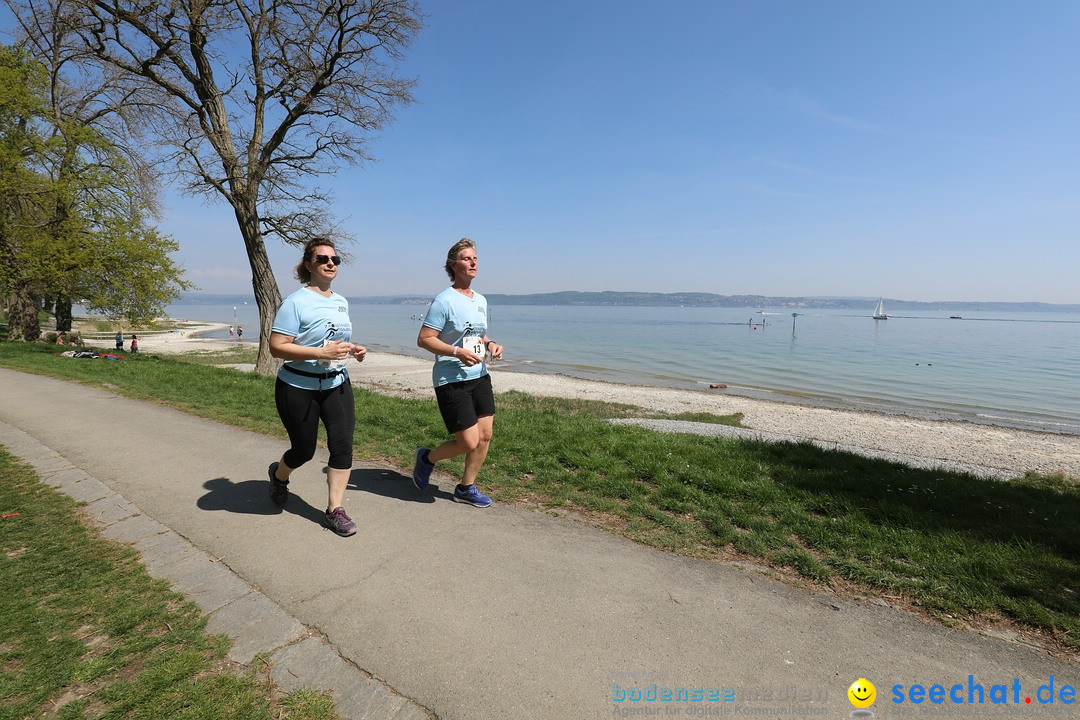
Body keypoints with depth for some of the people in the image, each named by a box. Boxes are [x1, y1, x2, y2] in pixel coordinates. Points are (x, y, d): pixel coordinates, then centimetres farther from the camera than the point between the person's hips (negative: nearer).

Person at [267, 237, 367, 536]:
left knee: (343, 445, -4)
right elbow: (277, 347, -19)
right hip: (299, 388, -5)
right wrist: (322, 353, -28)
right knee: (304, 450, 9)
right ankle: (278, 475, 46)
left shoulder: (341, 302, 9)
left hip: (337, 385, 5)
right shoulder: (296, 302, -14)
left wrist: (354, 350, 2)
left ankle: (335, 510, 9)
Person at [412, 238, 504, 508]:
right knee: (469, 443, -7)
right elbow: (424, 339, -14)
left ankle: (466, 488, 27)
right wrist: (458, 352, -24)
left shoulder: (481, 300, 13)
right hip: (451, 381, -8)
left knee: (485, 435, 7)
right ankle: (427, 458, 23)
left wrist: (490, 344, 2)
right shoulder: (444, 301, -12)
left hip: (480, 376, 8)